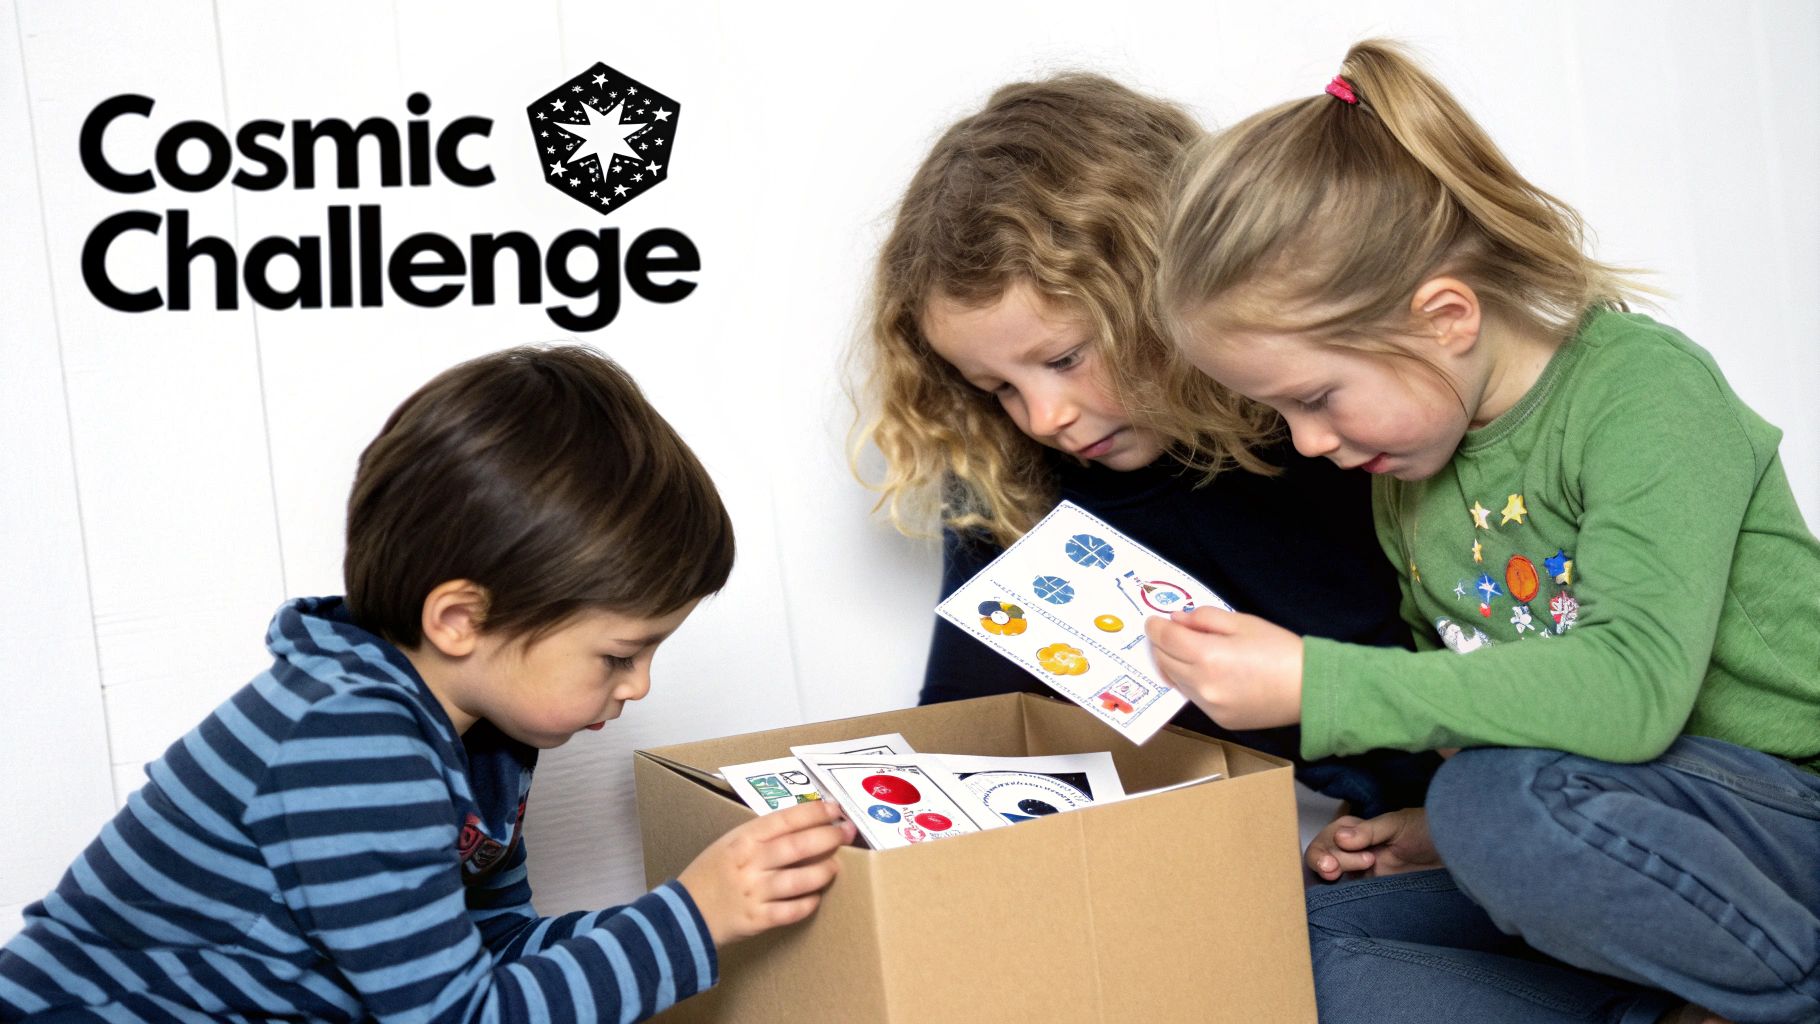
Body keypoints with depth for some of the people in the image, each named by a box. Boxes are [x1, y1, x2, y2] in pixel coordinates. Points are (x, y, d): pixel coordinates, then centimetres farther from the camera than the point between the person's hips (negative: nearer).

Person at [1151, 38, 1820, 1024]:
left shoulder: (1643, 387, -16)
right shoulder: (1405, 478, 8)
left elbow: (1634, 686, -30)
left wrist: (1312, 684, -31)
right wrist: (1439, 828, 2)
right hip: (1615, 838, 7)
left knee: (1505, 800, -36)